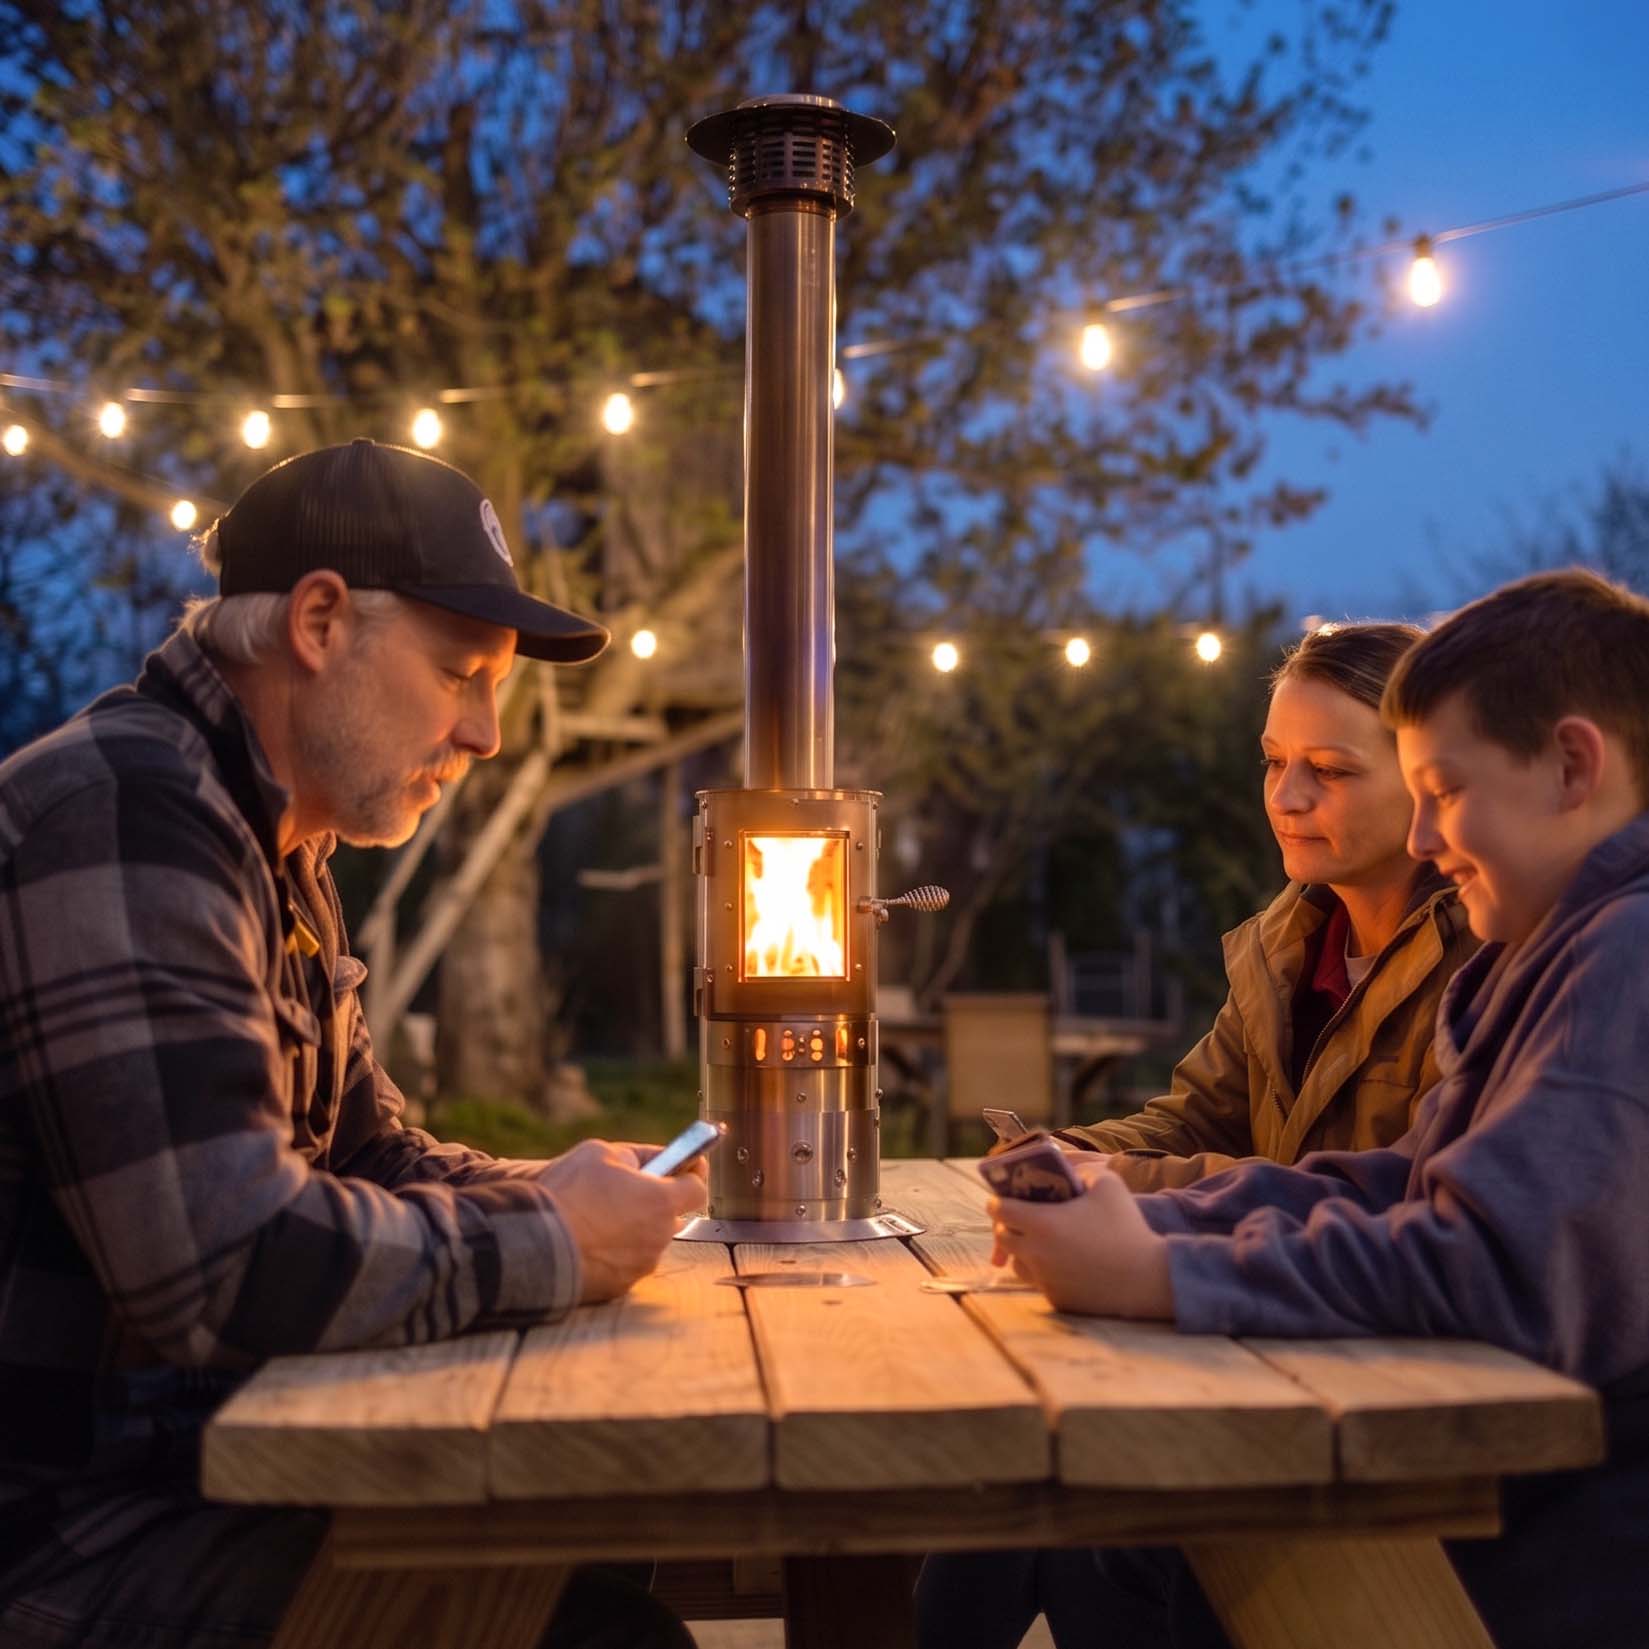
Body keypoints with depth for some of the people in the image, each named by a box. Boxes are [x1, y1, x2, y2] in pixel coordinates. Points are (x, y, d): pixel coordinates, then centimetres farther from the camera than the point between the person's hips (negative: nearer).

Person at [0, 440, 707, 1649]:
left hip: (192, 1455, 9)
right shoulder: (130, 809, -21)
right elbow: (225, 1264, -29)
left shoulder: (276, 853, 12)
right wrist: (552, 1246, -16)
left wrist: (562, 1196, -1)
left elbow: (373, 1156, 18)